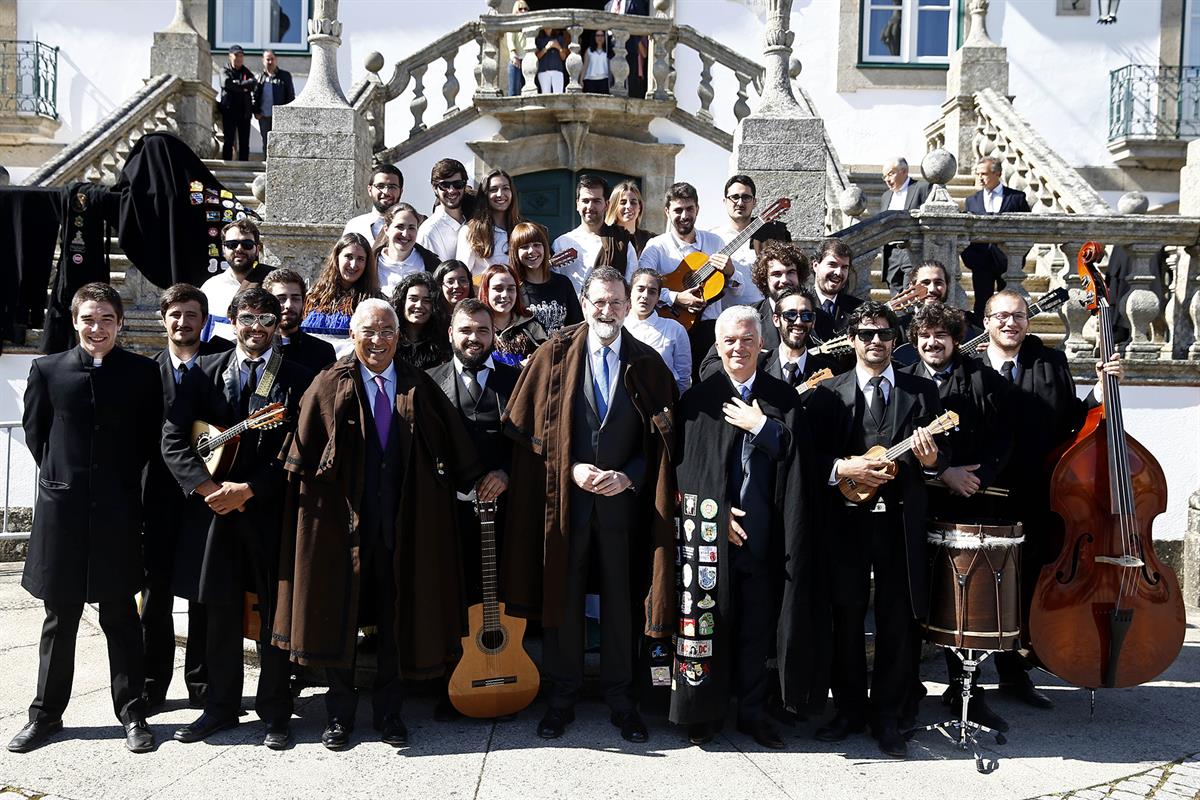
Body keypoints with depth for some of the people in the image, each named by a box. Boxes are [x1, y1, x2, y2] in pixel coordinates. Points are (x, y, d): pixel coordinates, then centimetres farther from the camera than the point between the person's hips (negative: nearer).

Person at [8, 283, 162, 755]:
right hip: (62, 508, 1)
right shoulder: (48, 370, 2)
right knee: (59, 618, 12)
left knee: (121, 615, 7)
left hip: (119, 512, -1)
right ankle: (46, 713, 26)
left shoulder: (142, 373, -1)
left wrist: (124, 480, 3)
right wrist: (62, 475, 8)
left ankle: (132, 712, 17)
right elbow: (34, 432, 10)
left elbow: (151, 437, 6)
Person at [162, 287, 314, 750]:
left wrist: (249, 490, -14)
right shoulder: (205, 372, 6)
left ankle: (275, 712, 19)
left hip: (271, 510, -2)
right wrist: (209, 488, -11)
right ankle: (221, 707, 28)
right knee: (220, 613, 12)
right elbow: (173, 439, 0)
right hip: (213, 508, 2)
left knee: (275, 615, 6)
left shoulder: (297, 380, -2)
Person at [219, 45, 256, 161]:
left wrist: (238, 84, -13)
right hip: (229, 111, -3)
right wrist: (244, 86, -9)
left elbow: (254, 83, -6)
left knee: (244, 143, 4)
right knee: (228, 141, -2)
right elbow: (226, 83, -14)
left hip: (244, 112, 3)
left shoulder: (247, 73, 15)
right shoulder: (225, 71, 6)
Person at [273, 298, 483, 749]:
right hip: (343, 517, -1)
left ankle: (388, 711, 26)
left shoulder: (419, 389, 5)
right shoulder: (330, 386, 0)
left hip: (403, 522, 2)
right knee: (340, 613, 8)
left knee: (397, 616, 9)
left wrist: (478, 482, 5)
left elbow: (455, 449, 9)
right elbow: (303, 457, -1)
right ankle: (340, 713, 24)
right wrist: (312, 502, -7)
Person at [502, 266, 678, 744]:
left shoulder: (647, 364, 3)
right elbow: (529, 429, 0)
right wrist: (572, 470, -11)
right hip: (564, 497, 0)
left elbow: (661, 438, 4)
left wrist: (628, 477, -9)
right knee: (563, 598, 7)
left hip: (623, 500, 1)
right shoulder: (555, 354, 0)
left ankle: (620, 698, 24)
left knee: (620, 599, 9)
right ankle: (563, 696, 22)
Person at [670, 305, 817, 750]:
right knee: (708, 621, 3)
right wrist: (718, 514, -8)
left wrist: (762, 426, -11)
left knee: (757, 625, 9)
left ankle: (753, 712, 23)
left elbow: (798, 460, 0)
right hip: (710, 530, -1)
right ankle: (703, 712, 18)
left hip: (763, 535, 2)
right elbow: (685, 465, 0)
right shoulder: (699, 399, 3)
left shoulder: (783, 399, 8)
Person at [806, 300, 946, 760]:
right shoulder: (828, 393, 6)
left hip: (900, 522, 0)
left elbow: (939, 457, 6)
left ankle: (886, 717, 21)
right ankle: (850, 709, 25)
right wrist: (842, 469, -15)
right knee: (846, 619, 8)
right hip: (847, 520, 0)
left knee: (898, 622, 5)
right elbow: (810, 454, 2)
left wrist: (931, 460, -16)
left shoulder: (922, 392, 8)